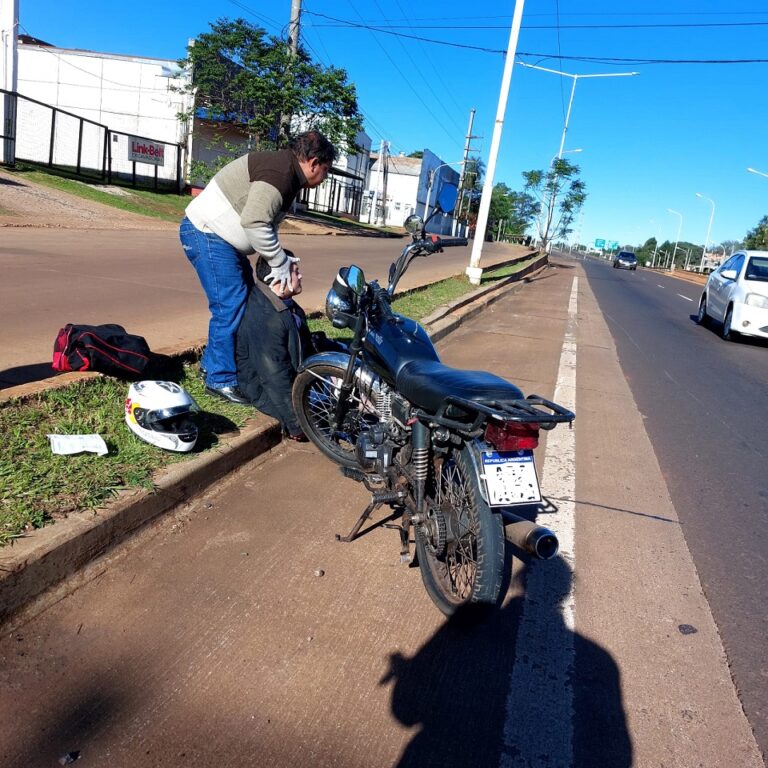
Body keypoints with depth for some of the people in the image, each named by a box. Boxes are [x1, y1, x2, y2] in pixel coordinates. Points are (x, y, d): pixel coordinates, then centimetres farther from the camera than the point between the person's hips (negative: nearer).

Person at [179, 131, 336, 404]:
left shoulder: (286, 171, 13)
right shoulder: (280, 173, -21)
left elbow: (264, 221, 16)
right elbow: (254, 222, -31)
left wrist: (280, 257, 5)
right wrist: (280, 263, -21)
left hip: (220, 237, 11)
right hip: (206, 233, -11)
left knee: (246, 298, 14)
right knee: (230, 306, -11)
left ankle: (211, 362, 25)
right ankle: (220, 379, 0)